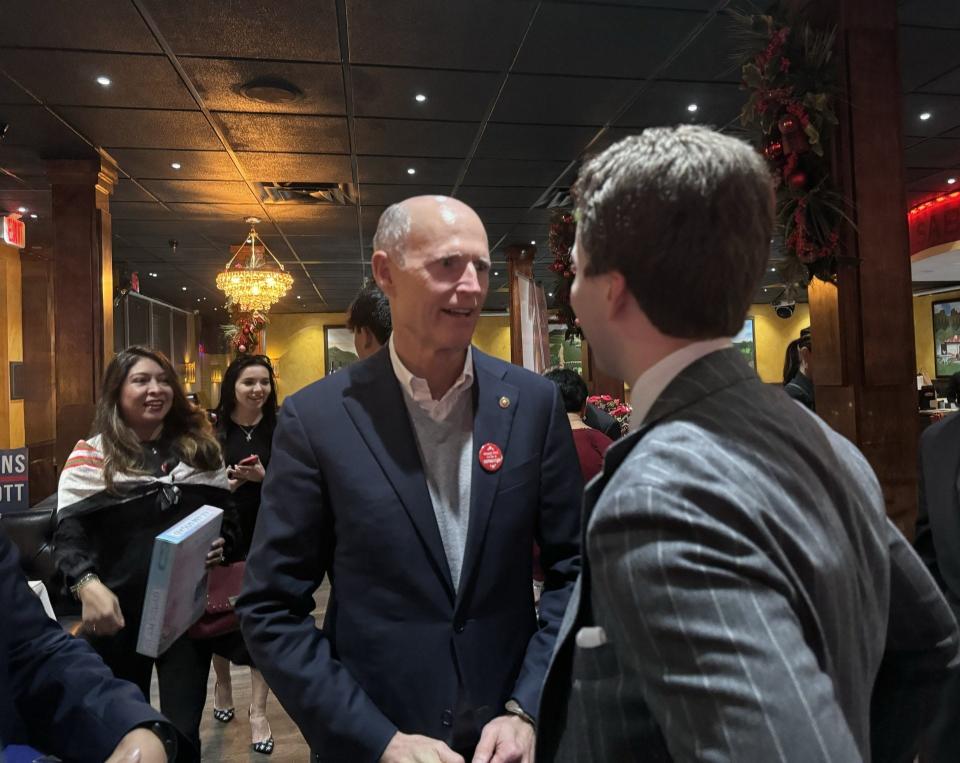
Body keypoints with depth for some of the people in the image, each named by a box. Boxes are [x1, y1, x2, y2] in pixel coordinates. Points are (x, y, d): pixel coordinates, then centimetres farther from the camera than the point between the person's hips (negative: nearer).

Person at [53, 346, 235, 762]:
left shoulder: (199, 447, 5)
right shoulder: (91, 456, -4)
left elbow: (227, 515, 11)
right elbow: (68, 534, -12)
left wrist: (221, 545, -11)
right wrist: (88, 585, -30)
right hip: (118, 612, -1)